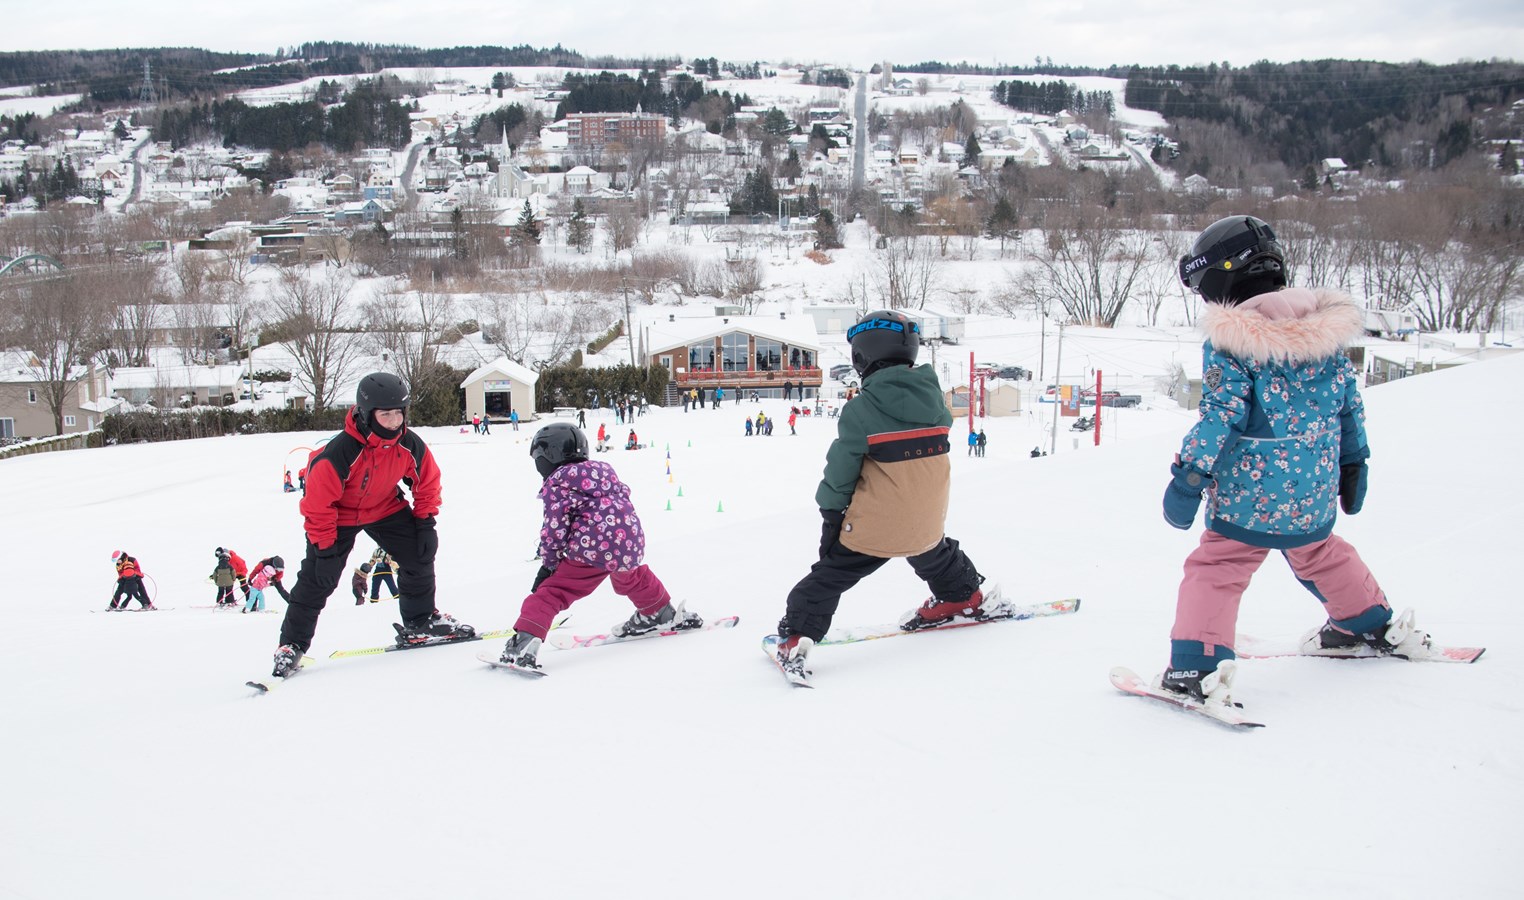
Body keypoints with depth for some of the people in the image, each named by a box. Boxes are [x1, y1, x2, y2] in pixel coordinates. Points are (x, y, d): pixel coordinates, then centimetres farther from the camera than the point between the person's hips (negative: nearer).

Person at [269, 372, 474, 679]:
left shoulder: (410, 445, -21)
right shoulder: (339, 454, -36)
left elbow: (427, 482, -2)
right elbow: (318, 503, -28)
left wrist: (425, 521, -7)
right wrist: (324, 548, -25)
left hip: (386, 507, 4)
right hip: (338, 514, -4)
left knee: (419, 554, -2)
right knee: (317, 579, -6)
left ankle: (420, 622, 18)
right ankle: (292, 644, 7)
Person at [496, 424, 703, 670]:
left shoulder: (557, 483, 2)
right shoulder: (604, 469, 22)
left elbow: (555, 527, -3)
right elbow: (624, 495, 26)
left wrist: (548, 563, 5)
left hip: (592, 548, -7)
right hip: (631, 543, 7)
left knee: (551, 591, -2)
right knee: (630, 576, 37)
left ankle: (526, 639, -18)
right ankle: (662, 613, 52)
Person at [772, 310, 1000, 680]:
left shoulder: (860, 411, -16)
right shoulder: (933, 398, -2)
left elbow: (840, 471, -10)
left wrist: (831, 510, 3)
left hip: (874, 524, -4)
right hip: (927, 520, 5)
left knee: (832, 573, 6)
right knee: (935, 554, 34)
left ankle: (797, 638, 0)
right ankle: (967, 597, 53)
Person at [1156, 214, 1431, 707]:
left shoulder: (1228, 344, -14)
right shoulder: (1327, 331, 4)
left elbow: (1220, 417, -18)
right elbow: (1349, 403, 11)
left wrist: (1188, 476, -14)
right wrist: (1353, 463, 21)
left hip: (1250, 492, -6)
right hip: (1316, 492, 6)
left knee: (1215, 568, 0)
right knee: (1319, 554, 29)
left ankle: (1198, 666, -11)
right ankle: (1374, 624, 44)